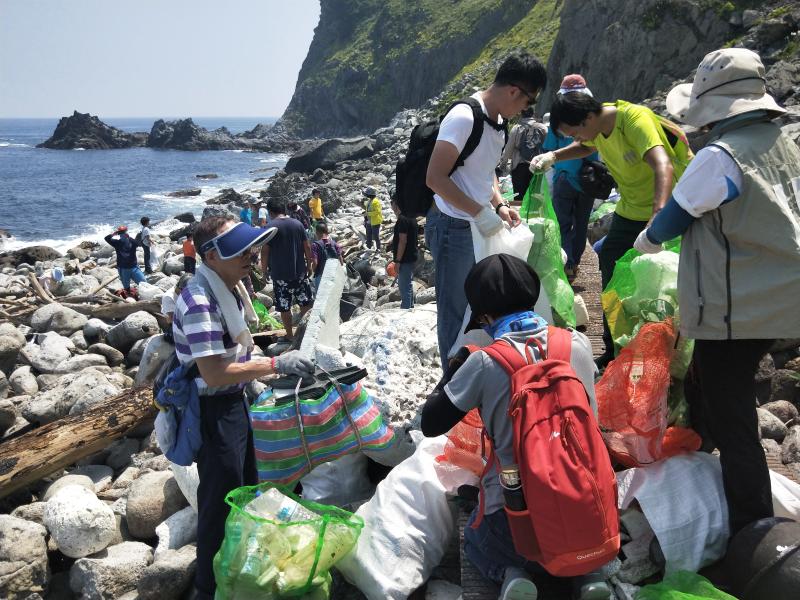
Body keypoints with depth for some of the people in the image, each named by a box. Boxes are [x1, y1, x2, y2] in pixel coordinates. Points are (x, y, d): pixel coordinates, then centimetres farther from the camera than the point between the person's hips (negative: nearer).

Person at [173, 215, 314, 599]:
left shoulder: (227, 289, 4)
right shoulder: (199, 301, -26)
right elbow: (214, 374, -29)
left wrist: (274, 368, 9)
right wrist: (275, 364, -25)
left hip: (234, 403, 10)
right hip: (214, 412, -10)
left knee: (245, 490, 24)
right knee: (221, 501, 5)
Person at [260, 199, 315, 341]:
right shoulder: (297, 224, 2)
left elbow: (265, 252, -9)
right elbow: (307, 247, 5)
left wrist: (264, 271, 3)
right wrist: (309, 264, 16)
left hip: (280, 274, -3)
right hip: (300, 272, 3)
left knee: (285, 308, 7)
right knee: (306, 303, 14)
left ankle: (290, 336, 14)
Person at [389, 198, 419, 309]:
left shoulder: (402, 220, -18)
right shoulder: (411, 218, 13)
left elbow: (403, 241, -22)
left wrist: (398, 260, -20)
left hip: (405, 259, -10)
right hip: (411, 257, 10)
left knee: (404, 287, -7)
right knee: (407, 285, 20)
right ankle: (410, 307, 30)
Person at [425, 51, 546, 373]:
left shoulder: (498, 121, 10)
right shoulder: (464, 118, -19)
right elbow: (435, 177, -22)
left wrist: (499, 205, 7)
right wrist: (481, 212, -23)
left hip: (478, 227, 9)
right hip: (453, 227, -9)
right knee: (455, 311, 1)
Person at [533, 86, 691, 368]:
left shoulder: (635, 118, -29)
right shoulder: (597, 123, -6)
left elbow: (663, 166, -44)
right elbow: (587, 147, 20)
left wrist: (658, 218, -60)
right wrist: (553, 156, 1)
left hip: (665, 209, -8)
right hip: (631, 208, 8)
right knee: (611, 271, 11)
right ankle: (614, 350, 26)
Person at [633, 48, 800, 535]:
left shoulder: (720, 156, -19)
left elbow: (675, 216, -7)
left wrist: (647, 240, 15)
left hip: (732, 312, -9)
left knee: (732, 422, 0)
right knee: (711, 389, 26)